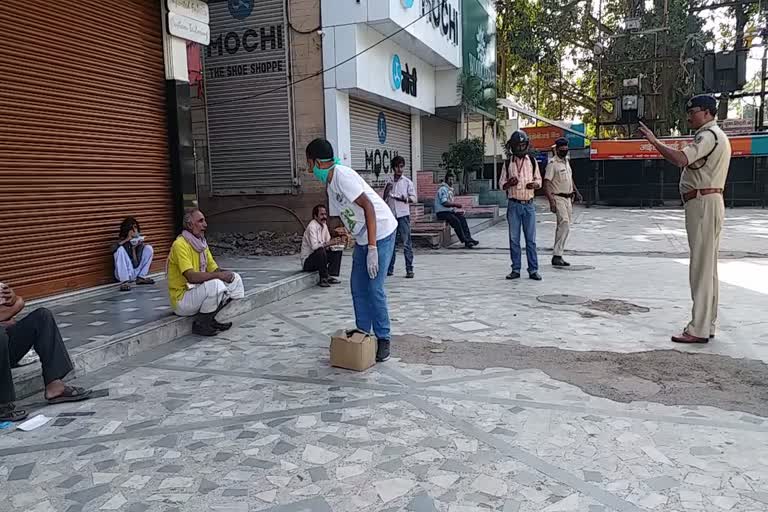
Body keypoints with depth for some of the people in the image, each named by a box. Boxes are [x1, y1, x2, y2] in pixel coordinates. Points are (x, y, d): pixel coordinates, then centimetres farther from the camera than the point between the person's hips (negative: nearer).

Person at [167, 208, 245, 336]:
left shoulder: (202, 243, 10)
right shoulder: (180, 244, -19)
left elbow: (214, 269, 9)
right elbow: (191, 276, -30)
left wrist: (226, 274, -13)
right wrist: (219, 275, -29)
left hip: (198, 291, 9)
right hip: (181, 299, -9)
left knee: (235, 279, 2)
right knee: (215, 283, -33)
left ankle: (209, 319, 6)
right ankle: (200, 324, -11)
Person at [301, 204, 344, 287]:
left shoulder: (324, 225, 7)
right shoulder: (312, 227, -19)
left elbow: (328, 245, 7)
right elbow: (314, 246, -32)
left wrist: (336, 242, -13)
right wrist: (329, 243, -37)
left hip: (319, 257, 9)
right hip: (307, 262, -9)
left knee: (338, 251, -2)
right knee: (321, 251, -35)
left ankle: (330, 276, -7)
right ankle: (324, 279, -22)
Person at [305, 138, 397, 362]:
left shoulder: (342, 175, -19)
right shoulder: (330, 184, 10)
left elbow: (368, 207, -25)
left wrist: (372, 248, -28)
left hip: (380, 234, -9)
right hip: (362, 238, 9)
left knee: (374, 288, -7)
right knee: (358, 287, 9)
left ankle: (383, 339, 7)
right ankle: (363, 335, 19)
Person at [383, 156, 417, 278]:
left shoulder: (407, 182, 4)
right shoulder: (389, 182, 12)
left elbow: (414, 198, -1)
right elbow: (384, 199, 16)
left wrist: (406, 199, -21)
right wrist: (386, 191, -3)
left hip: (403, 215, -3)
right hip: (391, 215, 3)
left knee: (406, 242, -6)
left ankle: (409, 270, -3)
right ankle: (390, 269, 15)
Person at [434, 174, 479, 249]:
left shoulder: (449, 189, 20)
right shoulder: (443, 189, -11)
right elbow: (444, 203, -22)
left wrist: (455, 208, 4)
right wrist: (456, 204, -18)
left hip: (449, 211, 9)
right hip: (442, 212, -9)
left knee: (462, 218, -11)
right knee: (456, 221, -28)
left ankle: (468, 238, -17)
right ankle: (465, 240, -25)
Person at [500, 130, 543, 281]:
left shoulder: (532, 161, 5)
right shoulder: (508, 162, 4)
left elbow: (539, 180, 13)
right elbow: (501, 184, 7)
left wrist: (535, 184, -10)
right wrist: (509, 183, -15)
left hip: (529, 205, 0)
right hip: (514, 205, 0)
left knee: (531, 239, 1)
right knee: (514, 239, 4)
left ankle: (533, 270, 6)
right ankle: (516, 269, 12)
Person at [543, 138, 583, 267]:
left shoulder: (567, 161, 15)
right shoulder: (552, 164, -11)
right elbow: (546, 183, -18)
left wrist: (576, 191, 18)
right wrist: (551, 201, -26)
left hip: (568, 198, 9)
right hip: (558, 198, -9)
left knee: (563, 227, 9)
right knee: (564, 224, -20)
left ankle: (558, 256, 15)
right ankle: (557, 256, -20)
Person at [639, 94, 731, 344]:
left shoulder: (708, 135, -12)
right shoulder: (718, 136, 22)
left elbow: (680, 159, -29)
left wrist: (654, 140, -21)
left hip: (703, 203, -11)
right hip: (708, 203, 11)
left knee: (701, 267, -10)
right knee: (707, 267, 12)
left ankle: (699, 330, -7)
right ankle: (707, 324, 19)